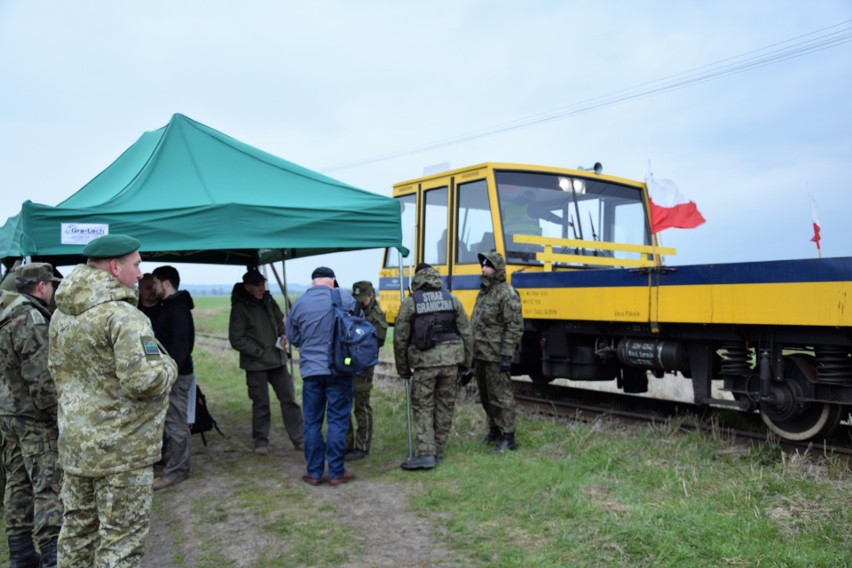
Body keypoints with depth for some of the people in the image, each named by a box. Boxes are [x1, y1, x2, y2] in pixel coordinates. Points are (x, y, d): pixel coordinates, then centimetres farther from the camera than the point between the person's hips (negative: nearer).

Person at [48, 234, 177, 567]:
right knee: (122, 538, 4)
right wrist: (168, 365, -7)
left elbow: (57, 370, 17)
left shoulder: (61, 313, 7)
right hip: (122, 449, -8)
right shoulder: (123, 315, -21)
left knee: (78, 527, 21)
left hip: (74, 442, 8)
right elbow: (143, 382, -26)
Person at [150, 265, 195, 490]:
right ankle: (178, 465, 26)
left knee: (175, 423, -3)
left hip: (177, 375, -10)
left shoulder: (177, 309, -16)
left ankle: (175, 471, 5)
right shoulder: (169, 306, 16)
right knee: (174, 422, 16)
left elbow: (180, 346, -23)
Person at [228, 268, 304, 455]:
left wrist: (283, 335, 2)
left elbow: (279, 320, 21)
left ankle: (299, 439, 14)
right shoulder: (240, 308, -11)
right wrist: (259, 352, -14)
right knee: (260, 403, 4)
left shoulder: (267, 300, 5)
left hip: (277, 360, 5)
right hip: (255, 364, -5)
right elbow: (236, 339, -12)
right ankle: (261, 441, 21)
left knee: (289, 399, 6)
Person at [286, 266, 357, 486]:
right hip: (339, 370, -1)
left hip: (310, 370, 2)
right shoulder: (344, 298, -6)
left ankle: (314, 473, 16)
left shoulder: (299, 304, 0)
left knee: (312, 422, 11)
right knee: (337, 421, 6)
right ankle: (336, 472, 10)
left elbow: (292, 338, 10)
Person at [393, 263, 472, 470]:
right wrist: (465, 362, 17)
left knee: (422, 407, 4)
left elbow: (400, 338, 0)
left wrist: (403, 369, 10)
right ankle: (438, 451, 19)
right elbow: (466, 333, 8)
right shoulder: (452, 299, 7)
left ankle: (426, 453, -5)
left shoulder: (409, 303, -1)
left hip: (424, 362, -3)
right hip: (450, 360, 3)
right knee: (445, 406, 12)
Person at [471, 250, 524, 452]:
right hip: (480, 355, 9)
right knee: (485, 397, 16)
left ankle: (508, 438, 4)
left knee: (500, 397, -4)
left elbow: (515, 327, -17)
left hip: (496, 357, -9)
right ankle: (494, 431, 30)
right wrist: (472, 352, 20)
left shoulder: (507, 294, -13)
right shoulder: (483, 292, 16)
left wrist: (507, 355, -21)